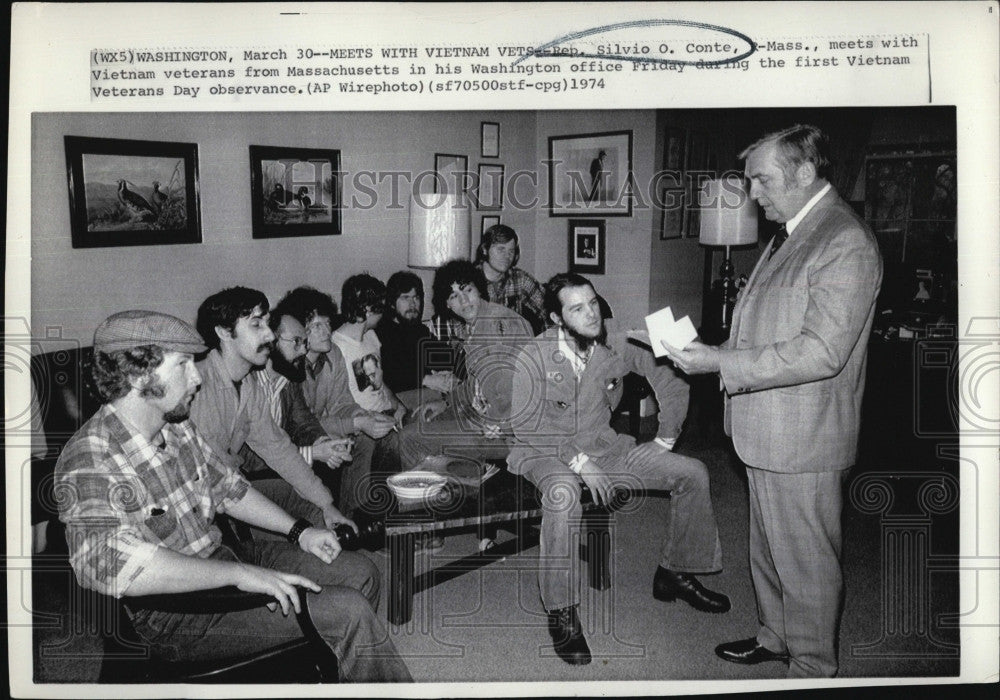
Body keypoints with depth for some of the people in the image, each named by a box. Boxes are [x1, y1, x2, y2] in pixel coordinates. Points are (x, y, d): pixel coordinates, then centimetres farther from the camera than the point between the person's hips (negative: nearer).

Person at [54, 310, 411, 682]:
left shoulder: (177, 428, 2)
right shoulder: (91, 461, -24)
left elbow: (227, 486, 17)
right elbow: (117, 567, -39)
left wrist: (299, 530, 8)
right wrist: (241, 574, -37)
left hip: (221, 558, 9)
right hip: (177, 616, -9)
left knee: (359, 572, 7)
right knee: (348, 611, -18)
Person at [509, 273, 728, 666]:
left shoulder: (616, 345, -6)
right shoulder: (535, 357, -15)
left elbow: (672, 384, 4)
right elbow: (524, 424, -17)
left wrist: (665, 439, 1)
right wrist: (577, 460, -24)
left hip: (604, 448, 5)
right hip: (548, 454, -5)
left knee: (693, 473, -4)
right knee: (563, 492, -41)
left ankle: (674, 572, 15)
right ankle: (561, 614, -25)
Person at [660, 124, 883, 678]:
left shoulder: (846, 242, -19)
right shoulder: (790, 233, 12)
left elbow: (822, 351, -26)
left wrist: (721, 362, -25)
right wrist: (707, 352, 7)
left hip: (802, 441, -9)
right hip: (766, 432, 9)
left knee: (806, 561, 7)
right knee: (767, 549, 23)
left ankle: (812, 668, 25)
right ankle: (775, 637, 42)